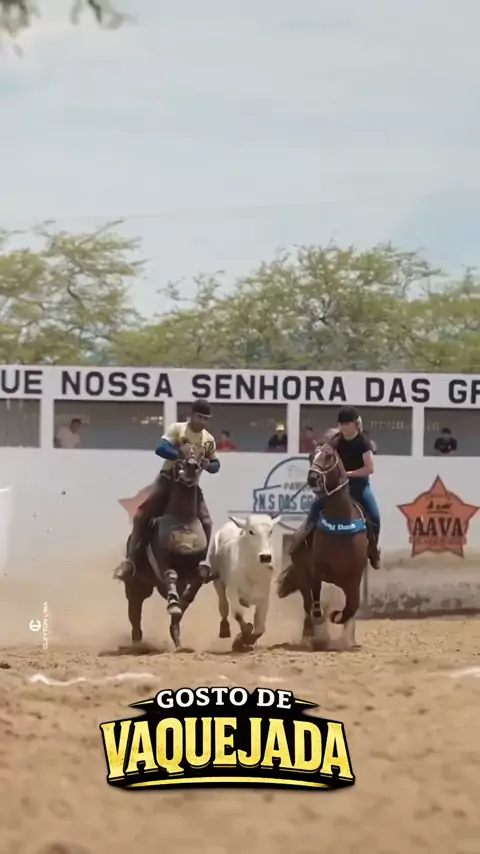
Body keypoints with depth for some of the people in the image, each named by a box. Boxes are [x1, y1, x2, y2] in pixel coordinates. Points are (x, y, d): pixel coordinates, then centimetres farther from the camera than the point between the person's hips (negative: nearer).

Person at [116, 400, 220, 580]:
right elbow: (161, 448, -24)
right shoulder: (177, 429, -9)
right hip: (168, 480, -3)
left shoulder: (209, 440, 3)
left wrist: (208, 465, -14)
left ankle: (202, 560, 0)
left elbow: (215, 464, 11)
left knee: (206, 522, -11)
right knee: (141, 516, -14)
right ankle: (131, 559, -11)